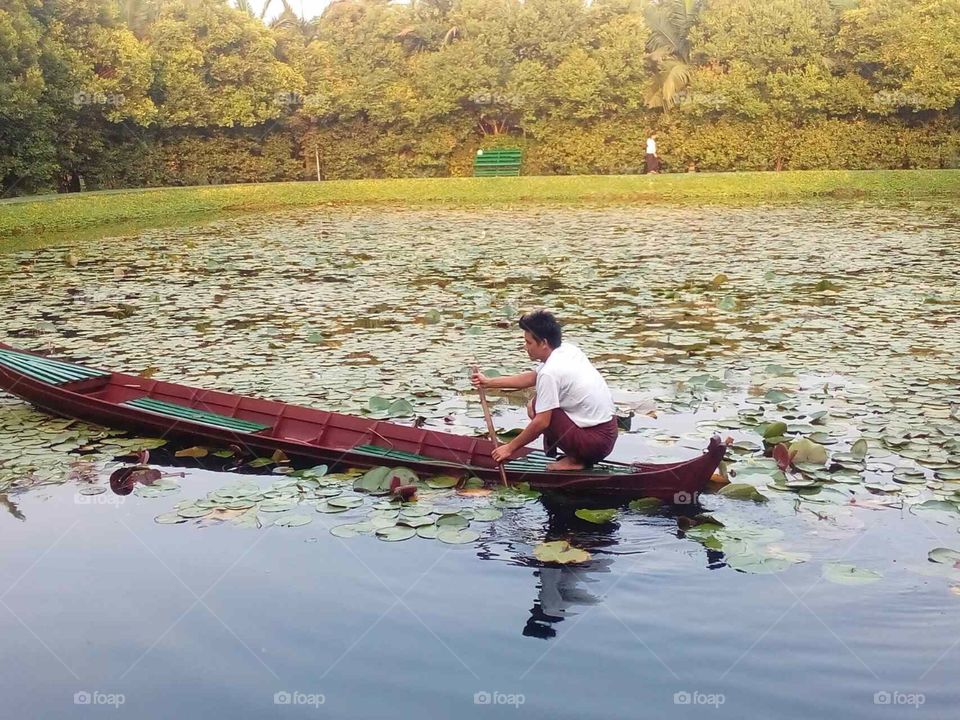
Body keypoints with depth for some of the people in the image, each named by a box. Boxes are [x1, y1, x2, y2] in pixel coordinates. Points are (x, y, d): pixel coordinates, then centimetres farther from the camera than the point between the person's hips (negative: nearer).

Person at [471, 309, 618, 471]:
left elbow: (541, 422, -19)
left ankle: (575, 459, -2)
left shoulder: (550, 373, -20)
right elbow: (531, 378, 17)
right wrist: (488, 382, 19)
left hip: (594, 441, -9)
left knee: (535, 409, -8)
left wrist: (510, 448, -7)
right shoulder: (568, 349, 6)